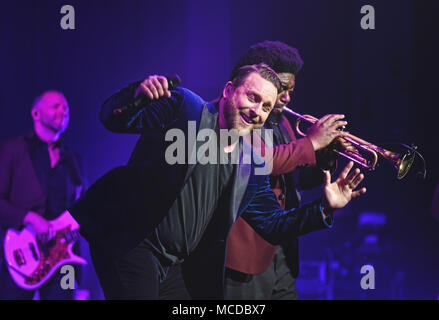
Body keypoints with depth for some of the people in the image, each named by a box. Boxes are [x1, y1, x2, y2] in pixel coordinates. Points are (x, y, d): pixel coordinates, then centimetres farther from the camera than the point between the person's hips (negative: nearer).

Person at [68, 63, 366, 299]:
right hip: (127, 246, -6)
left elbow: (273, 226, 15)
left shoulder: (252, 167, 12)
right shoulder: (183, 106, -3)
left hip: (172, 268, 6)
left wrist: (324, 208, 1)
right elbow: (113, 118, -7)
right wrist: (136, 96, -30)